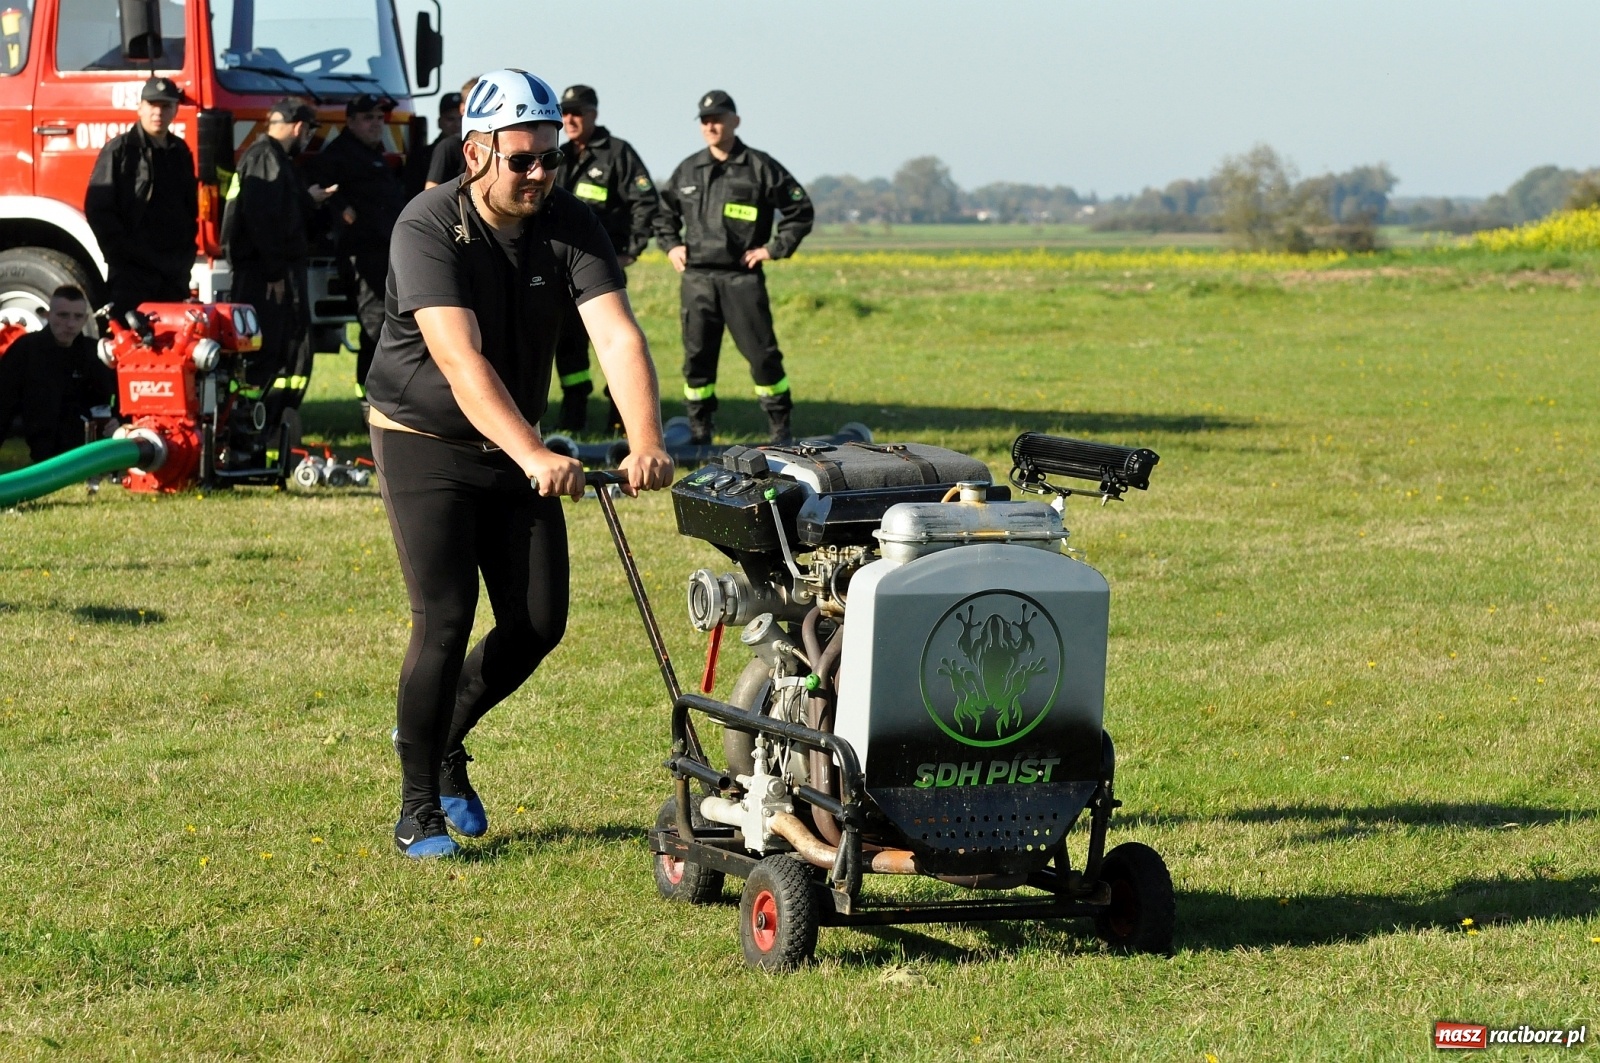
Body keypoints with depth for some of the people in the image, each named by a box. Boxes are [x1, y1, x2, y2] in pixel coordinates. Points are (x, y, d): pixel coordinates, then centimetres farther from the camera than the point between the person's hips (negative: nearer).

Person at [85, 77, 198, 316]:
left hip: (174, 272, 6)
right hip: (131, 272, -6)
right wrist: (123, 251, -12)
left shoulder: (180, 152, 16)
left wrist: (185, 256, 11)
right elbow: (97, 210, -7)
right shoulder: (119, 150, -3)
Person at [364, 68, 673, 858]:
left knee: (539, 622, 2)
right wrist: (534, 456, -48)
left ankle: (444, 737, 29)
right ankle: (418, 814, 0)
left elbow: (616, 334, -24)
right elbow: (460, 360, -35)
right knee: (446, 619, -13)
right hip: (424, 439, -5)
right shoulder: (429, 228, -24)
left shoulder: (572, 226, -11)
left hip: (514, 445, 5)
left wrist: (644, 442, -41)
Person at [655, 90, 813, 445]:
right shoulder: (687, 170, 13)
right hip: (696, 279, 3)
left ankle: (780, 427, 3)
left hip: (742, 278, -3)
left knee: (762, 353, -5)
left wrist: (774, 248, -1)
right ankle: (699, 429, 11)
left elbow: (800, 210, 5)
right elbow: (663, 211, 29)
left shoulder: (760, 167, 1)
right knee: (696, 355, 3)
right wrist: (670, 244, 13)